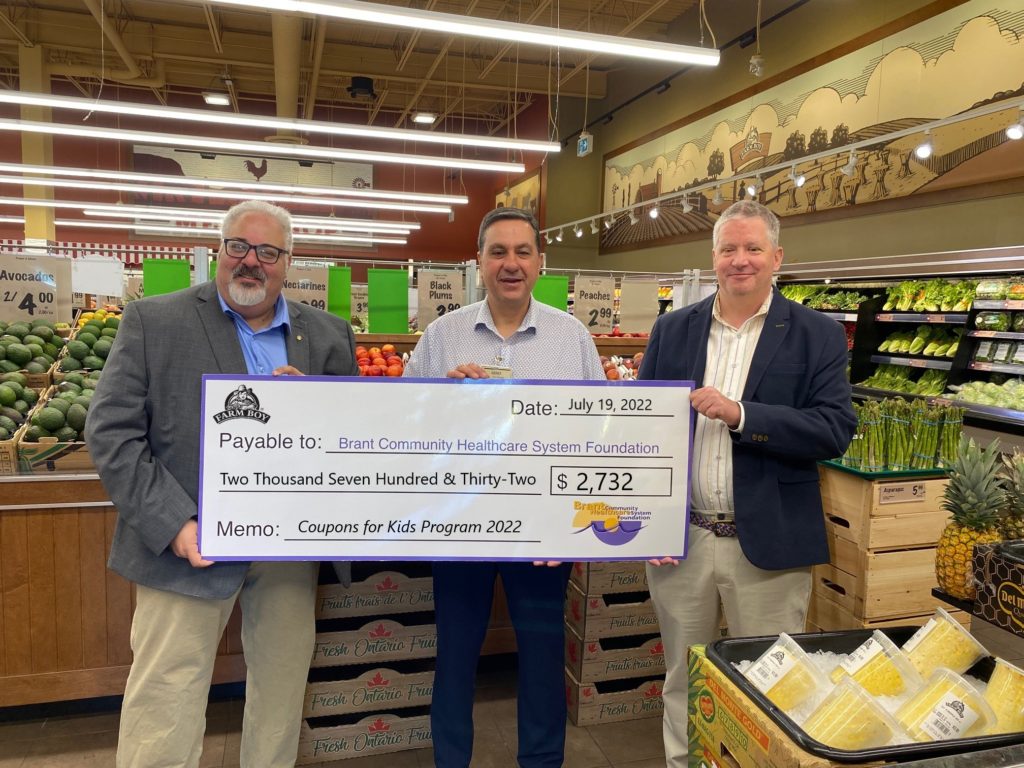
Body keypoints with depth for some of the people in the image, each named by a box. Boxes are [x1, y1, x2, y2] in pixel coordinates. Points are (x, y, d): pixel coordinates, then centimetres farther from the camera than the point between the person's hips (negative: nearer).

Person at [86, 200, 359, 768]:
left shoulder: (328, 336, 8)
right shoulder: (152, 321, 0)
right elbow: (111, 431, -5)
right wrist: (173, 524, -15)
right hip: (191, 544, -2)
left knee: (282, 692, 15)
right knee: (166, 705, 5)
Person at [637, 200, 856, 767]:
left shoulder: (817, 336, -2)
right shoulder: (672, 330, 6)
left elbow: (835, 429, -10)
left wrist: (740, 414, -22)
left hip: (767, 544, -2)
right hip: (680, 538, 3)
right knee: (682, 681, 18)